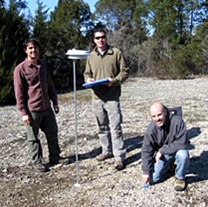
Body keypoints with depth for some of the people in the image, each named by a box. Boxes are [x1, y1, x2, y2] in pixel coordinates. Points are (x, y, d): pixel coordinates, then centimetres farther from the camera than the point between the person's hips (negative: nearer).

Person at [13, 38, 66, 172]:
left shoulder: (43, 66, 9)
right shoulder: (20, 69, -9)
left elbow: (50, 86, 16)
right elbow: (19, 92, -10)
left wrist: (55, 102, 15)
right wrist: (23, 112, -12)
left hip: (47, 108, 6)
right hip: (32, 110, -6)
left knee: (52, 133, 13)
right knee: (33, 138, 7)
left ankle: (55, 157, 28)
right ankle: (37, 161, 21)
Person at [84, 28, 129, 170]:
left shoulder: (116, 53, -1)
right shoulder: (91, 56, 11)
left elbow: (124, 71, -2)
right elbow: (87, 73, 19)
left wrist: (114, 81, -17)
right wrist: (88, 79, -4)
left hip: (112, 97, -4)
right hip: (97, 97, 5)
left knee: (115, 127, -6)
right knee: (102, 127, 14)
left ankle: (120, 157, 0)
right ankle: (107, 151, 30)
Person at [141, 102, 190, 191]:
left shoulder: (177, 121, -28)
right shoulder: (151, 129, -19)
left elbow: (182, 143, -29)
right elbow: (146, 151, -12)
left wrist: (162, 150, -26)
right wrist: (146, 171, -15)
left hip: (177, 151, -2)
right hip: (162, 154, 3)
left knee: (183, 154, -37)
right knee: (152, 179, -8)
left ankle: (180, 178, -7)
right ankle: (168, 166, 23)